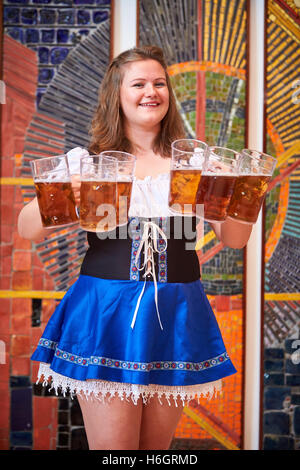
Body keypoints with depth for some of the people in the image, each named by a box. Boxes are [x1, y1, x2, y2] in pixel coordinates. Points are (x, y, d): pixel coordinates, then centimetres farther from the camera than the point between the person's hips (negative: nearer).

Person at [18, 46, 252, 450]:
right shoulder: (88, 161, 4)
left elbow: (235, 239, 4)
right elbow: (27, 230, 0)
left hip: (175, 313, 2)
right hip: (106, 312, -2)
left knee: (157, 445, 12)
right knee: (112, 447, 0)